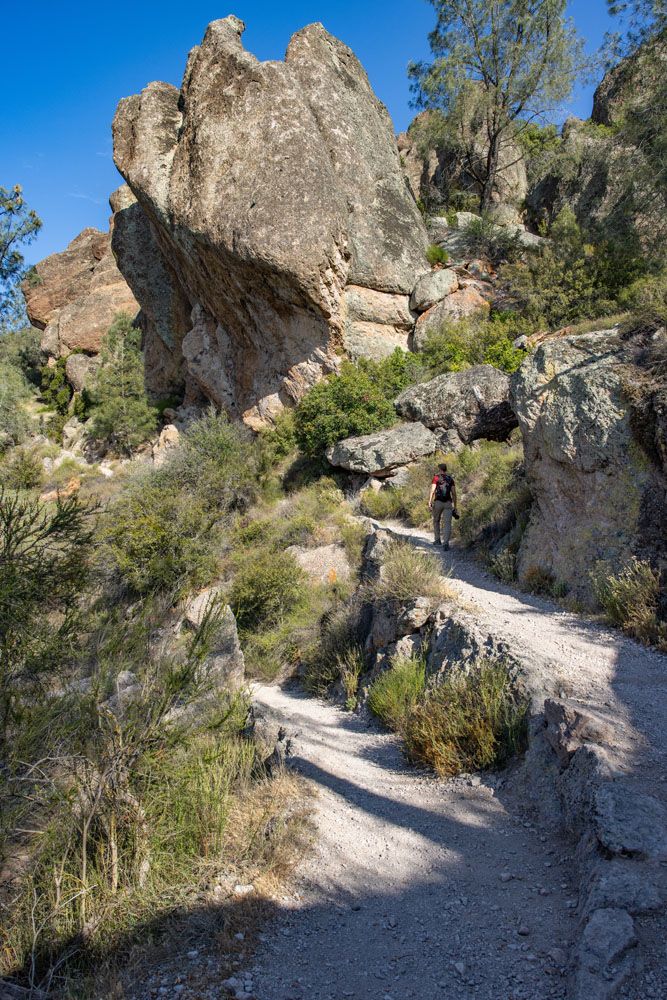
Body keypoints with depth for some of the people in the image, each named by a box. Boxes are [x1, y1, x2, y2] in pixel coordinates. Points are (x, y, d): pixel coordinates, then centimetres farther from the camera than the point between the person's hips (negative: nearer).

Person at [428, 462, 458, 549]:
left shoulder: (436, 477, -1)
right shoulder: (451, 479, 9)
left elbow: (432, 490, -12)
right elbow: (454, 493, 6)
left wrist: (429, 502, -15)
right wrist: (455, 506, 11)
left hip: (438, 503, -1)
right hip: (448, 503, 1)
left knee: (436, 521, 22)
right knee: (447, 524, -6)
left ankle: (437, 540, 30)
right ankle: (445, 543, -23)